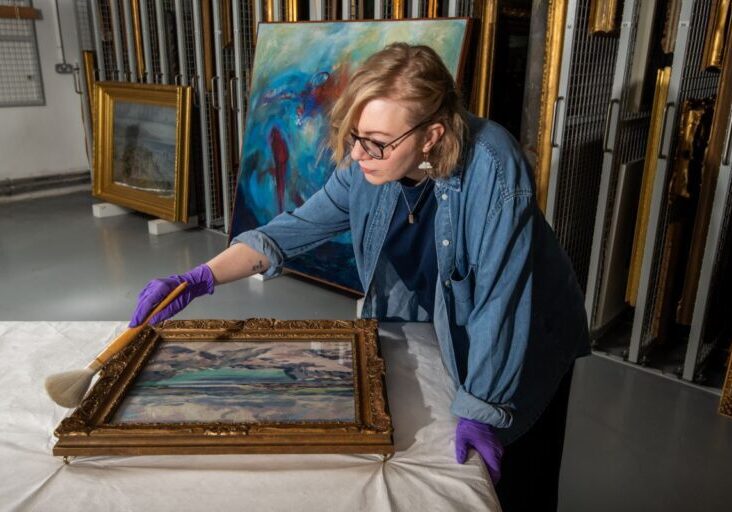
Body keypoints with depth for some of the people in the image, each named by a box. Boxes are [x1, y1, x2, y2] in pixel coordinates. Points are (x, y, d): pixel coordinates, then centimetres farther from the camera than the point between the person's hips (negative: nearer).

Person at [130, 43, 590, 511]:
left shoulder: (492, 169, -34)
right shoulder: (366, 164, -17)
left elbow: (499, 300, -31)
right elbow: (298, 227, -12)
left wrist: (480, 411, -27)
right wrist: (198, 280, -23)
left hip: (518, 343, -4)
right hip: (429, 330, 4)